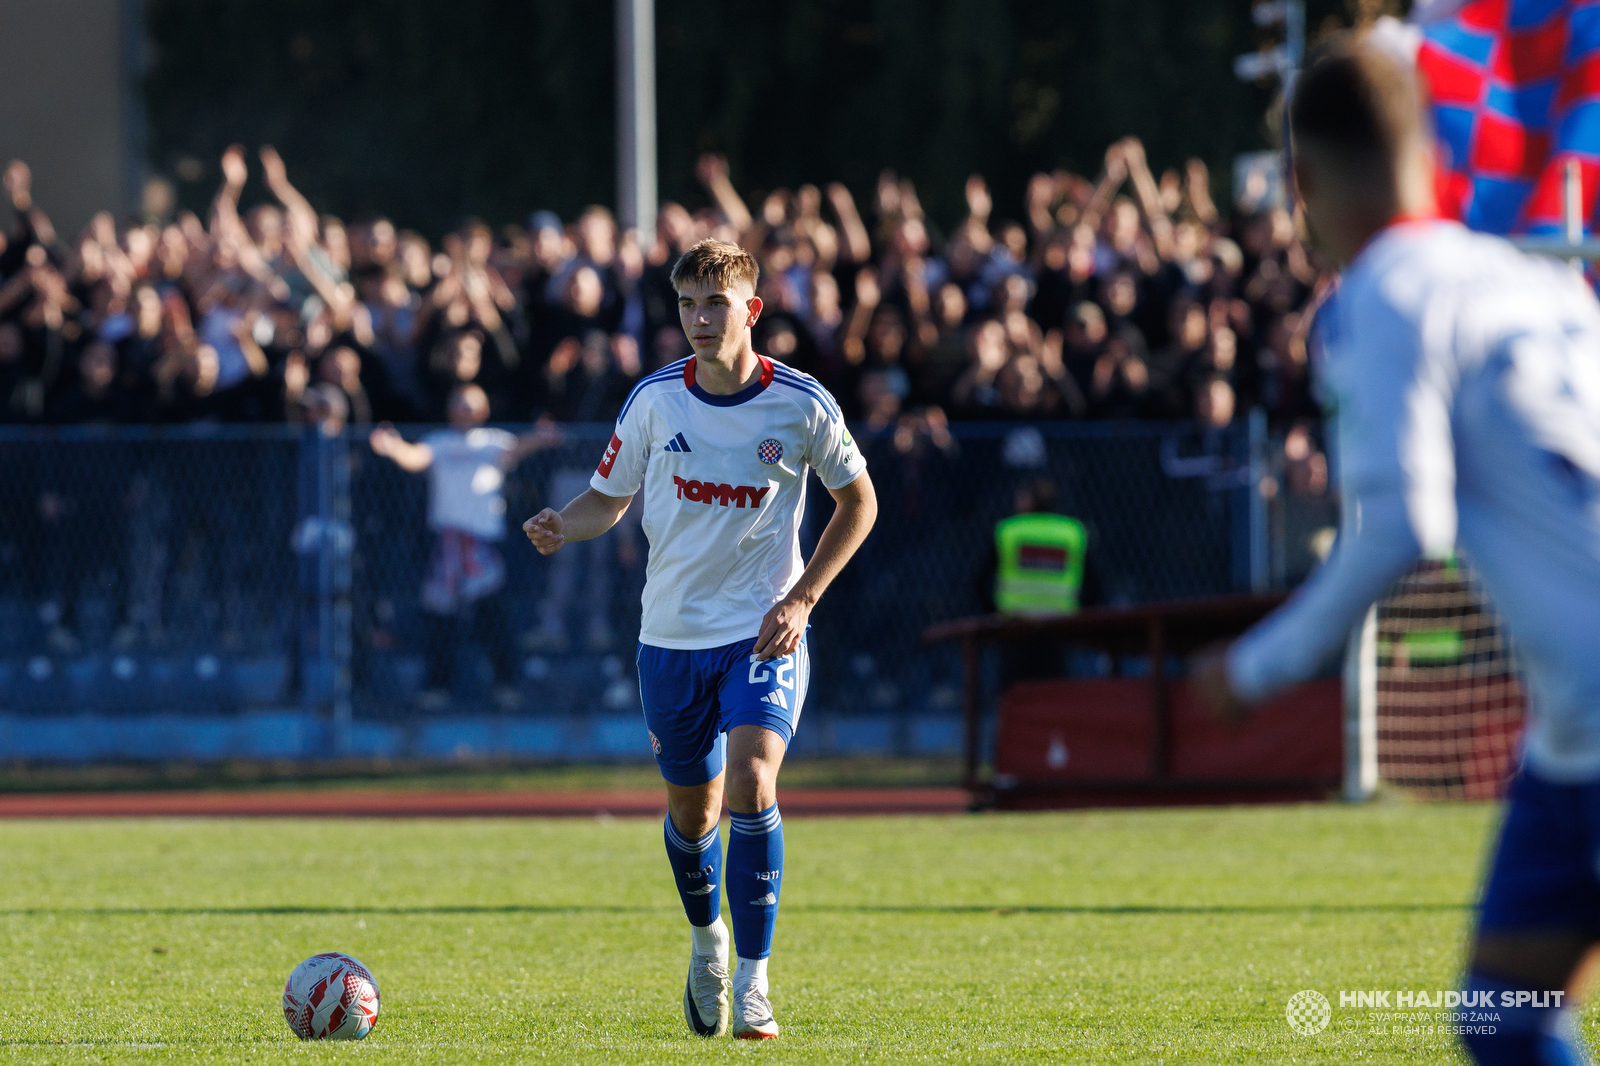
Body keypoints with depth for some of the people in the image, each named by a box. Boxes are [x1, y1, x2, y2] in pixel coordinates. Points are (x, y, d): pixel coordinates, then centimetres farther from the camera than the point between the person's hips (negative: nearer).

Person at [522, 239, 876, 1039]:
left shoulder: (801, 404, -8)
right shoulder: (655, 399, -4)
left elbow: (857, 501, 5)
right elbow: (609, 497, 8)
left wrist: (801, 598, -5)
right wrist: (562, 527, -15)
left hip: (764, 634, -3)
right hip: (673, 635, 3)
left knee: (751, 781, -23)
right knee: (692, 808, 12)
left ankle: (753, 983, -15)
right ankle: (708, 939, 43)